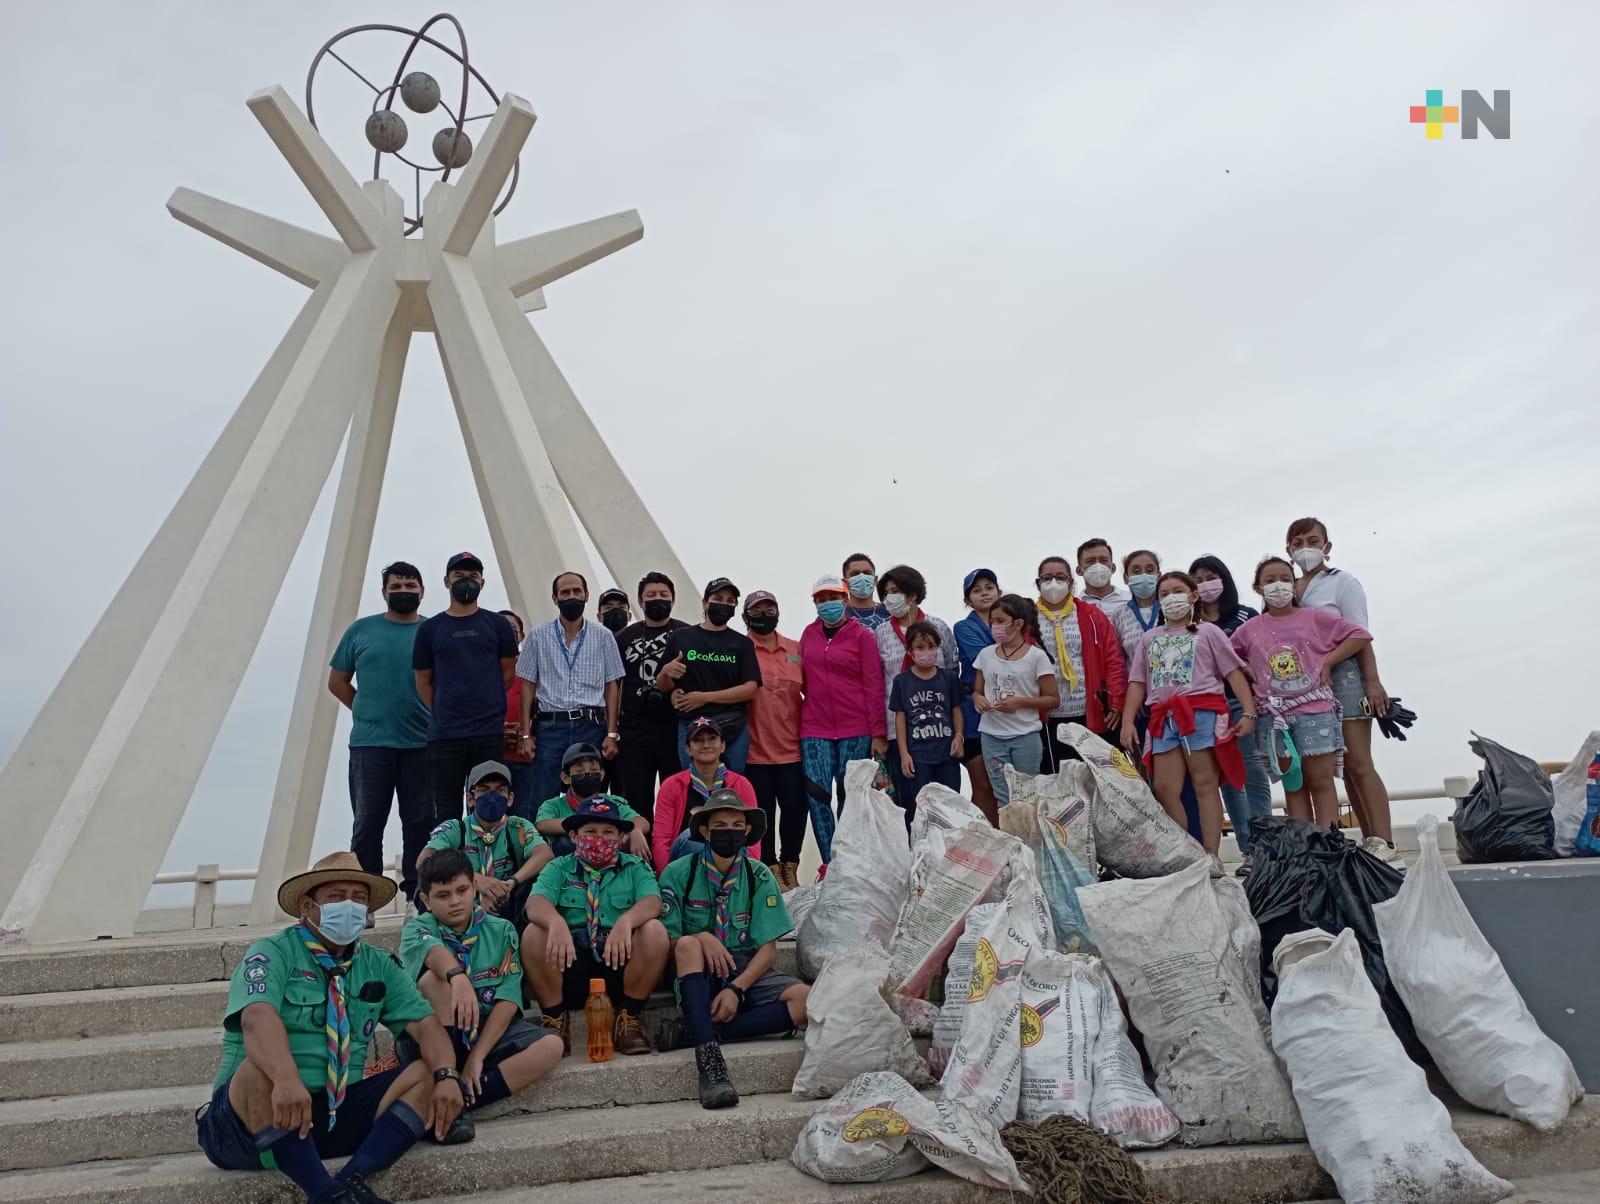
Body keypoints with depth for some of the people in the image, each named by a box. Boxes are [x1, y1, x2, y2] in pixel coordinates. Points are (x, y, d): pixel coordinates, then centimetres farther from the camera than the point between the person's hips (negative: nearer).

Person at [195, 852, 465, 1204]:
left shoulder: (379, 965, 9)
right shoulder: (273, 952, -6)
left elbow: (424, 1023, -1)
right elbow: (258, 1018, -26)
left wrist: (446, 1076, -22)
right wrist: (286, 1079, -46)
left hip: (339, 1110, 5)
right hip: (252, 1115, -4)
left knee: (426, 1075, -12)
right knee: (260, 1071, -35)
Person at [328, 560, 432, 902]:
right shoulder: (361, 630, 7)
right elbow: (337, 682, 13)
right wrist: (368, 712, 7)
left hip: (422, 745, 0)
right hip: (370, 743, 0)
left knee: (420, 822, 6)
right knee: (367, 823, 4)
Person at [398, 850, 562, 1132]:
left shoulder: (501, 931, 2)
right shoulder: (418, 927, -2)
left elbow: (507, 1000, -8)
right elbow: (432, 951, -28)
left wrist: (477, 1057, -19)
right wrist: (457, 976, -50)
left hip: (489, 1033, 2)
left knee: (550, 1046, -23)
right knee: (433, 977, -29)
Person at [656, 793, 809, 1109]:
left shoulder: (759, 876, 2)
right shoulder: (679, 874, -2)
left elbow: (768, 949, -2)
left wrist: (736, 989, -18)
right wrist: (701, 938, -25)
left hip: (748, 974, 2)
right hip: (699, 977, -2)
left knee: (808, 1001, -26)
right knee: (689, 944, -34)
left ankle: (690, 1032, -25)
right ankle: (709, 1059, -41)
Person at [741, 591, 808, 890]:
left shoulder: (795, 649, 9)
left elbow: (810, 689, 14)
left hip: (792, 747, 3)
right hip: (755, 749, -3)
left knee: (796, 807, 4)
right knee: (763, 811, 5)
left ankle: (790, 867, 21)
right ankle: (771, 869, 18)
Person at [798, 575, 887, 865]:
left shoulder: (862, 635, 1)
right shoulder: (809, 634, 11)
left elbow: (874, 686, -2)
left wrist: (878, 733, -6)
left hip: (855, 731, -3)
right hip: (815, 730, 3)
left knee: (850, 797, 1)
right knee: (817, 795, -7)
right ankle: (829, 864, 1)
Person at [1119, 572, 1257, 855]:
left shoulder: (1208, 632, 11)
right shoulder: (1150, 638, 20)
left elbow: (1234, 673, 4)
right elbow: (1137, 683, 15)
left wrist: (1249, 712, -8)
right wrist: (1127, 721, 4)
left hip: (1202, 712, -3)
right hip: (1164, 717, 4)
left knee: (1205, 785, -4)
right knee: (1165, 789, -2)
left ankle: (1211, 856, -2)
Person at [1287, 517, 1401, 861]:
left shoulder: (1341, 581, 2)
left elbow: (1360, 636, -4)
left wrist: (1372, 681, -12)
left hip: (1343, 675, -5)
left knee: (1359, 763, -9)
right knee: (1343, 767, 7)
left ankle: (1383, 842, -9)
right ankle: (1369, 839, 12)